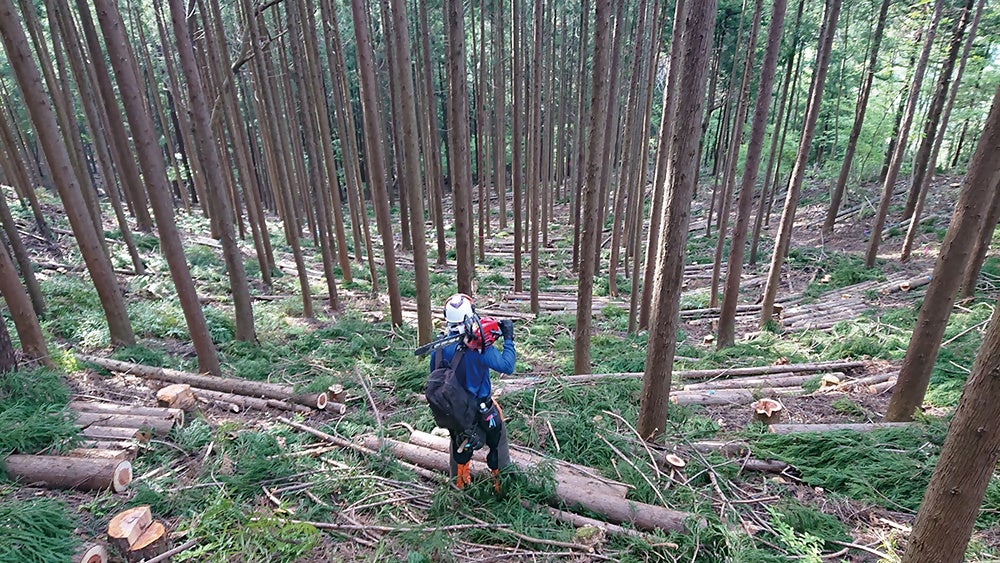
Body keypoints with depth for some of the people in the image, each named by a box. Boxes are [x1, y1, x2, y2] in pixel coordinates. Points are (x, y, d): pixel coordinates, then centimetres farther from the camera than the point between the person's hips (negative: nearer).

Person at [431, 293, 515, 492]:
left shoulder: (440, 345, -13)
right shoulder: (478, 345, -29)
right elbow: (507, 366, -29)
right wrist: (508, 338, -20)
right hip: (481, 408, -5)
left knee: (458, 443, 29)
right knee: (498, 443, 19)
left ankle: (459, 483, 47)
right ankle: (502, 484, 32)